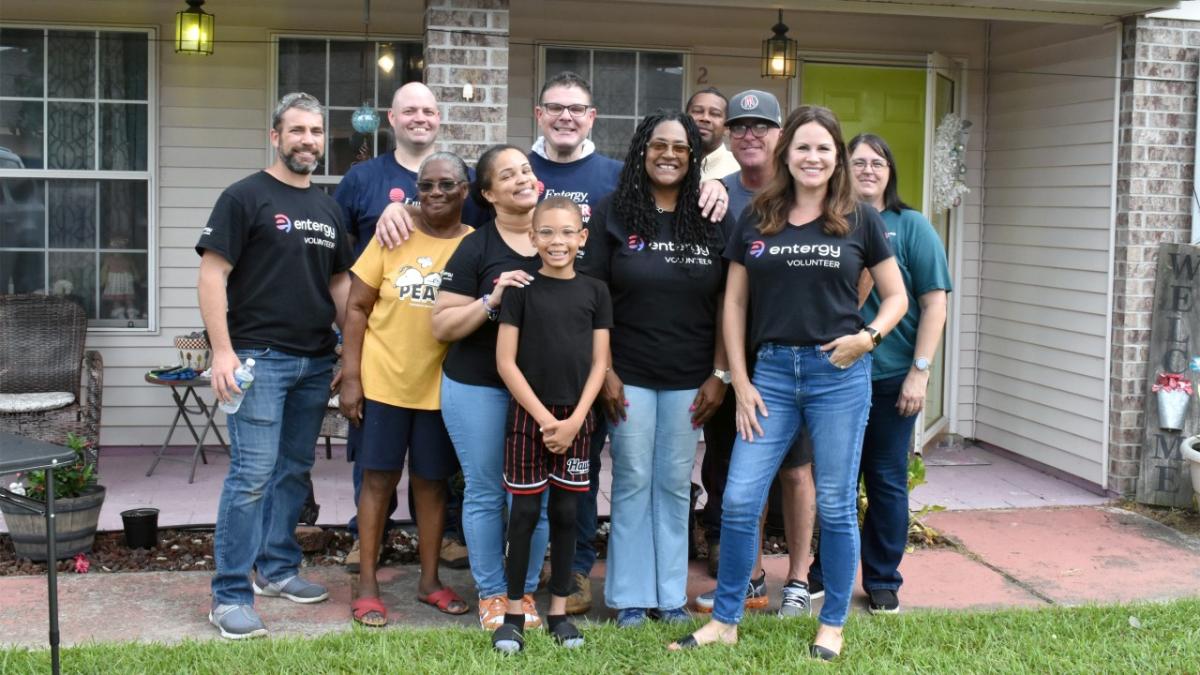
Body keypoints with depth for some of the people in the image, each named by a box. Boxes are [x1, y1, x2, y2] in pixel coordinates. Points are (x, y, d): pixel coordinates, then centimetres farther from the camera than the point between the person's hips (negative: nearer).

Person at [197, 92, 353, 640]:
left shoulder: (328, 208, 15)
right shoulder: (245, 197, -5)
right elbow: (213, 274, -10)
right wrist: (222, 350, -18)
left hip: (316, 360, 7)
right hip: (259, 357, -7)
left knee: (295, 470, 14)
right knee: (253, 475, -9)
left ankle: (276, 567, 28)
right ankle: (231, 596, -2)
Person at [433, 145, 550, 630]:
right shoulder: (475, 248, -5)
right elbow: (442, 326, -7)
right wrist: (492, 300, -20)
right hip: (477, 388, -2)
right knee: (485, 492, 5)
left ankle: (525, 591, 21)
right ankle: (491, 594, 18)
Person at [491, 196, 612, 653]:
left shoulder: (594, 292, 4)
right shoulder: (521, 289, -3)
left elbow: (599, 363, 4)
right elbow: (506, 362, -6)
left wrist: (574, 419, -7)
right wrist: (544, 417, -11)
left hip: (575, 417, 2)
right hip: (528, 414, -2)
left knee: (566, 512, 8)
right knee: (525, 512, 2)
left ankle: (558, 610, 18)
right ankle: (514, 611, 12)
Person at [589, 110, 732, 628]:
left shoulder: (712, 221, 4)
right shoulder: (613, 213, -1)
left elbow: (726, 303, 4)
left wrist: (719, 375, -2)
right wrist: (603, 370, -8)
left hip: (689, 379, 1)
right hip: (629, 375, -1)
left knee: (675, 486, 8)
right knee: (632, 482, 5)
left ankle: (670, 594, 19)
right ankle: (630, 596, 15)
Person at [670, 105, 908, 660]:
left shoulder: (859, 220, 3)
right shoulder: (756, 220, 6)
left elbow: (896, 296, 9)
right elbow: (734, 303, 8)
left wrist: (869, 335, -10)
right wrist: (740, 381, 2)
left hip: (839, 372, -1)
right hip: (772, 370, 2)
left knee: (835, 505, 6)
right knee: (739, 500, 0)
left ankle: (833, 623, 22)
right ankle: (725, 620, 16)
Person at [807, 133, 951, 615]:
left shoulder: (911, 227, 0)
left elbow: (933, 303, -4)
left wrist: (919, 372, -9)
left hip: (890, 377, -2)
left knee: (887, 481, 7)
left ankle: (883, 582, 19)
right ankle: (825, 571, 26)